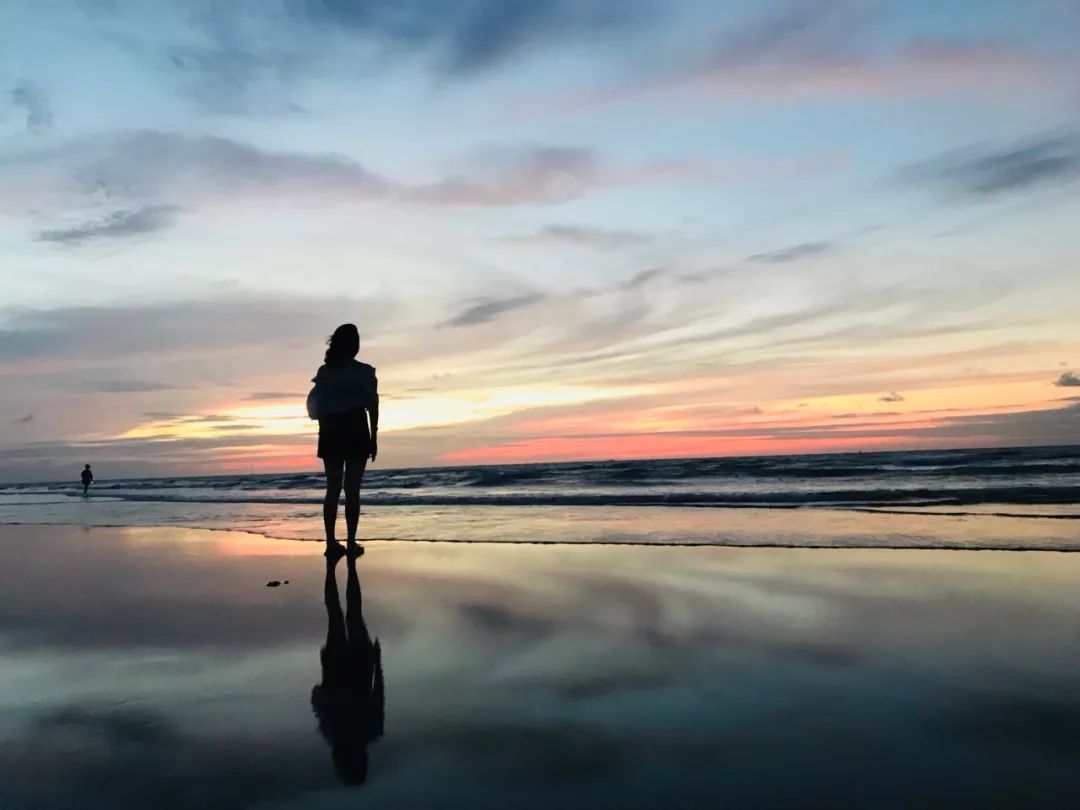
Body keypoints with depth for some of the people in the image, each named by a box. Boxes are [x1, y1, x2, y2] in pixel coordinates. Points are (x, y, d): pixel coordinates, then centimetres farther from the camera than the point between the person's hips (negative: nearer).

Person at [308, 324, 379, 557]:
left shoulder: (324, 372, 5)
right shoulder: (364, 372, -4)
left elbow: (315, 406, 5)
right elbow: (372, 407, -5)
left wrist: (326, 428, 16)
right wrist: (374, 438, 0)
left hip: (330, 435, 3)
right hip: (356, 434, -3)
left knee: (333, 489, 7)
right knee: (352, 490, -1)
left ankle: (331, 542, 4)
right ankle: (351, 543, -2)